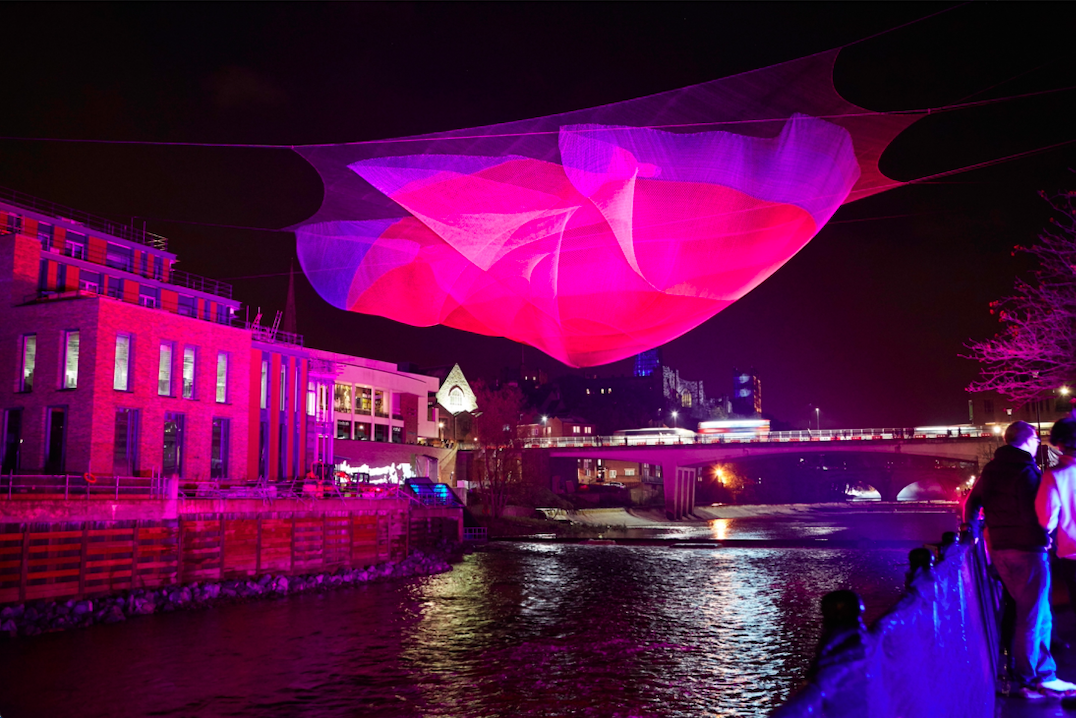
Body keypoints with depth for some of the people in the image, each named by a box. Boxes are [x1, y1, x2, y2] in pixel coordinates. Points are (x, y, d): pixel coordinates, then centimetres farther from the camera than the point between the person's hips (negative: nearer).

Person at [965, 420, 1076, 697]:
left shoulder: (990, 470, 11)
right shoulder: (1027, 471, -14)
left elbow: (972, 502, 14)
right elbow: (1033, 512, -19)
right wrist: (1044, 538, -5)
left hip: (999, 548, 8)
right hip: (1027, 549, -8)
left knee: (1033, 613, 18)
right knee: (1032, 617, 0)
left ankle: (1045, 675, 23)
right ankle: (1029, 682, 6)